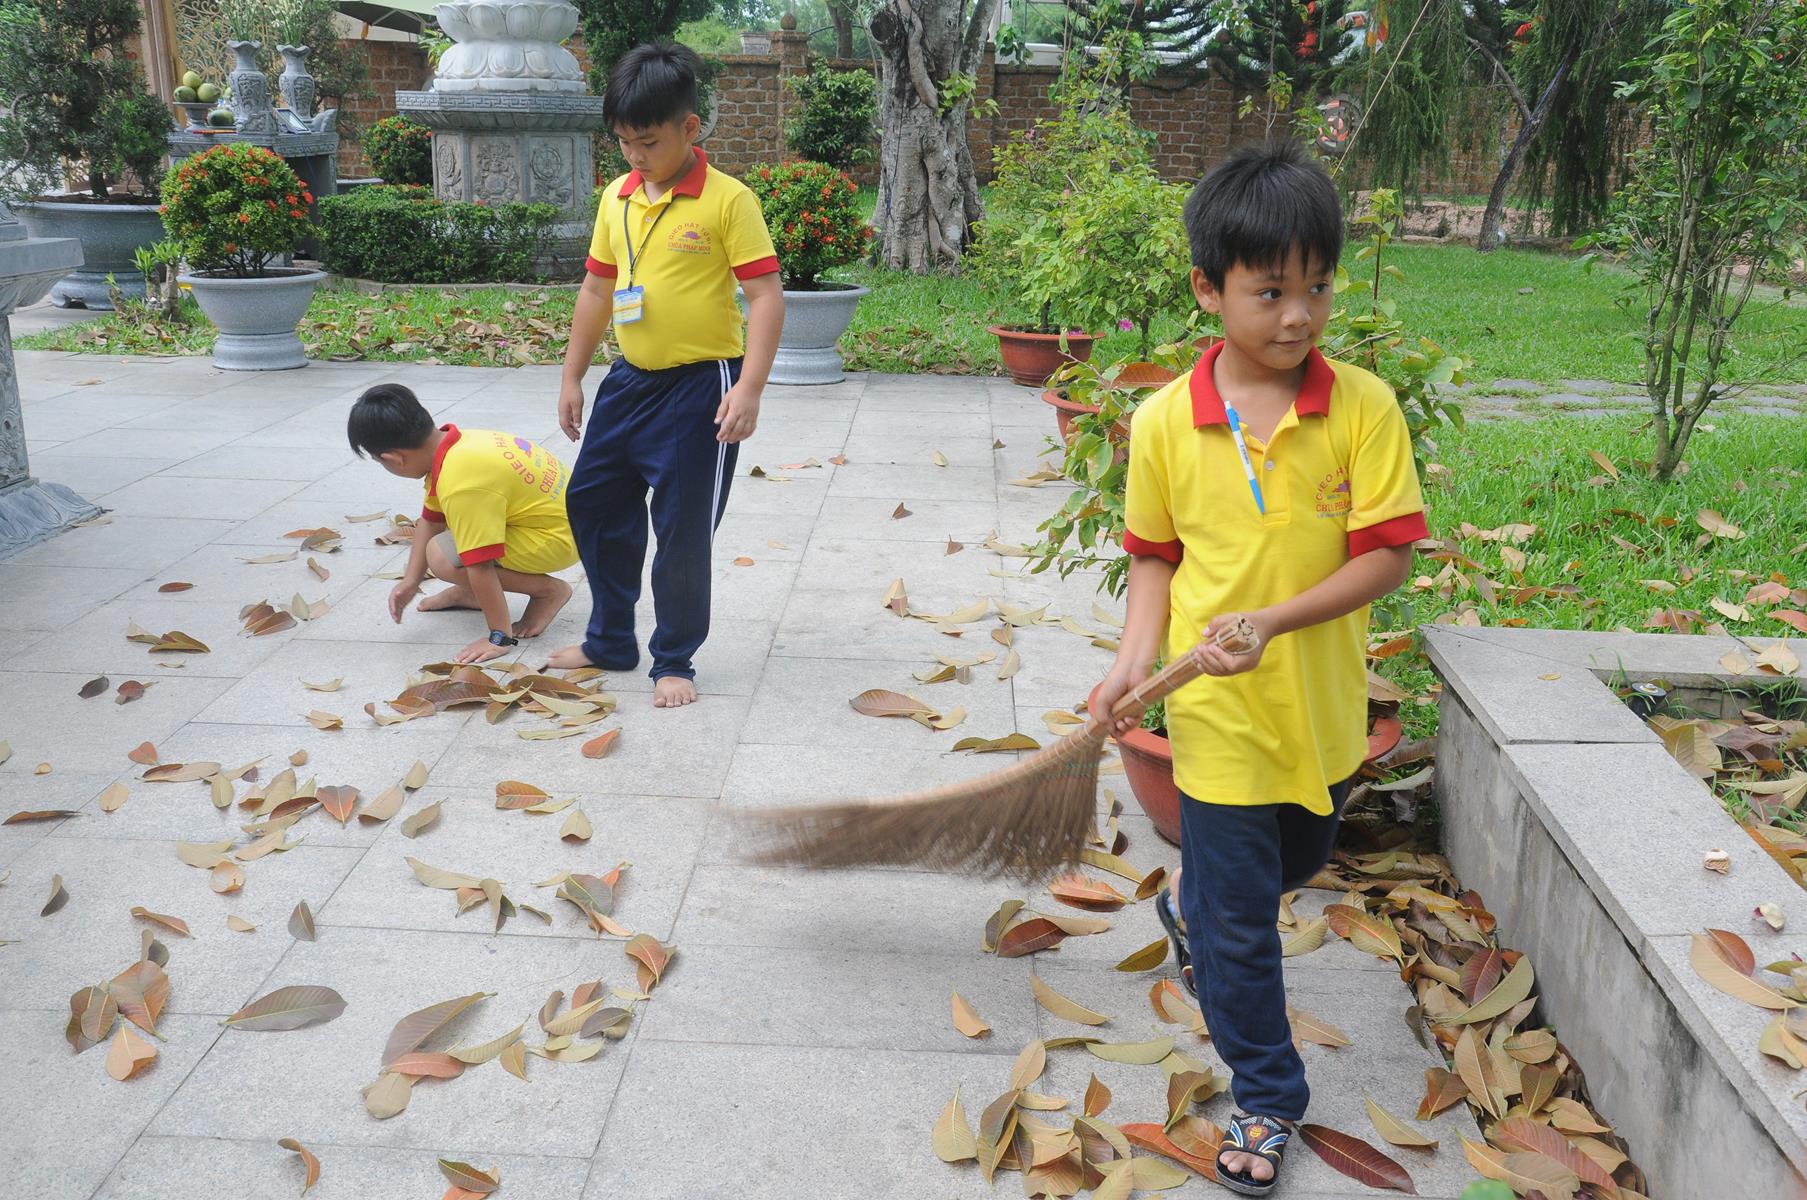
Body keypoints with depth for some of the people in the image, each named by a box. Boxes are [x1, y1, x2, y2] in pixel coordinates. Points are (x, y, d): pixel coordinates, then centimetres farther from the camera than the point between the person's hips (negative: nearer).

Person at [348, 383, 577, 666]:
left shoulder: (461, 486, -31)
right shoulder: (455, 444, -2)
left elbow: (480, 566, -29)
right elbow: (430, 520, 11)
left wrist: (501, 637, -23)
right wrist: (410, 581, 9)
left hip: (558, 535, -10)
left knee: (444, 557, -19)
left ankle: (549, 590, -8)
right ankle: (471, 593, 22)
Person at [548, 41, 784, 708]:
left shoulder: (727, 201, -13)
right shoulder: (617, 198, 7)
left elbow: (765, 295, -15)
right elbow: (597, 289, 15)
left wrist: (749, 388, -23)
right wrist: (572, 377, 15)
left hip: (701, 386, -7)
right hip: (630, 379, 7)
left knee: (683, 529, 0)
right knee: (592, 503, 14)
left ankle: (674, 661, 18)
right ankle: (610, 641, 31)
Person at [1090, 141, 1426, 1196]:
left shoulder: (1364, 407, -12)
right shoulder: (1164, 422, -9)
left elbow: (1388, 555, -14)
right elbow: (1155, 556, 3)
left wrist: (1272, 621, -25)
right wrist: (1138, 656, -12)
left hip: (1324, 704, 2)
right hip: (1220, 716, -1)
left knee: (1293, 866, 28)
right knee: (1237, 921, 7)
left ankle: (1194, 901, 61)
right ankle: (1266, 1099, 28)